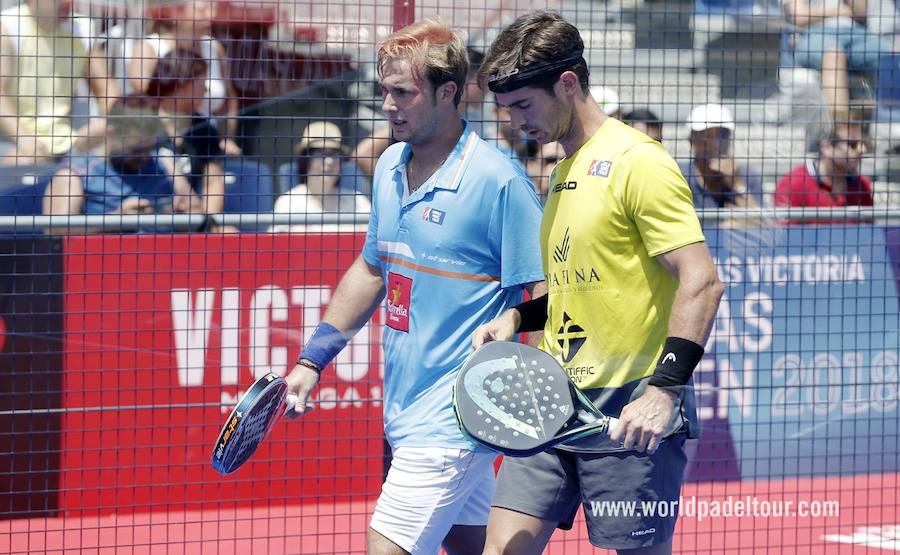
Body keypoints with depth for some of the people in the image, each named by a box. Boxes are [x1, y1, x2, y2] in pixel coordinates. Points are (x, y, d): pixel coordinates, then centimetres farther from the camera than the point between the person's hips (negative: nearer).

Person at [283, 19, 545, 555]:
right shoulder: (390, 167, 8)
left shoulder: (498, 182, -15)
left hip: (450, 424, -8)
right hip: (406, 410, 8)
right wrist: (312, 360, 19)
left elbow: (544, 297, -15)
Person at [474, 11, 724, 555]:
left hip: (630, 413, -8)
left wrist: (664, 389, -25)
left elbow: (702, 283, -18)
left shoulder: (636, 161, -12)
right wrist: (518, 317, 10)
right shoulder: (568, 170, 17)